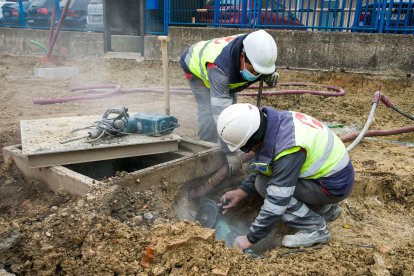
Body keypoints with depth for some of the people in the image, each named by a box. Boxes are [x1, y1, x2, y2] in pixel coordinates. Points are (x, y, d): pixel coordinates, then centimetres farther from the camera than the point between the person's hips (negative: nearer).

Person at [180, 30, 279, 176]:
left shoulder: (256, 51, -31)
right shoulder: (219, 66, -49)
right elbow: (221, 111, -49)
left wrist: (269, 75, -29)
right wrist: (231, 152, -49)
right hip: (197, 66, -6)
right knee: (209, 110, -21)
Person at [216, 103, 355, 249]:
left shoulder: (288, 150, -33)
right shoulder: (277, 120, -8)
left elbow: (276, 204, -27)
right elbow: (262, 166, 7)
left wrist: (250, 239, -15)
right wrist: (241, 192, 4)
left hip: (335, 185, -9)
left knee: (264, 184, -15)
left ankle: (314, 228, -5)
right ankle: (325, 208, 17)